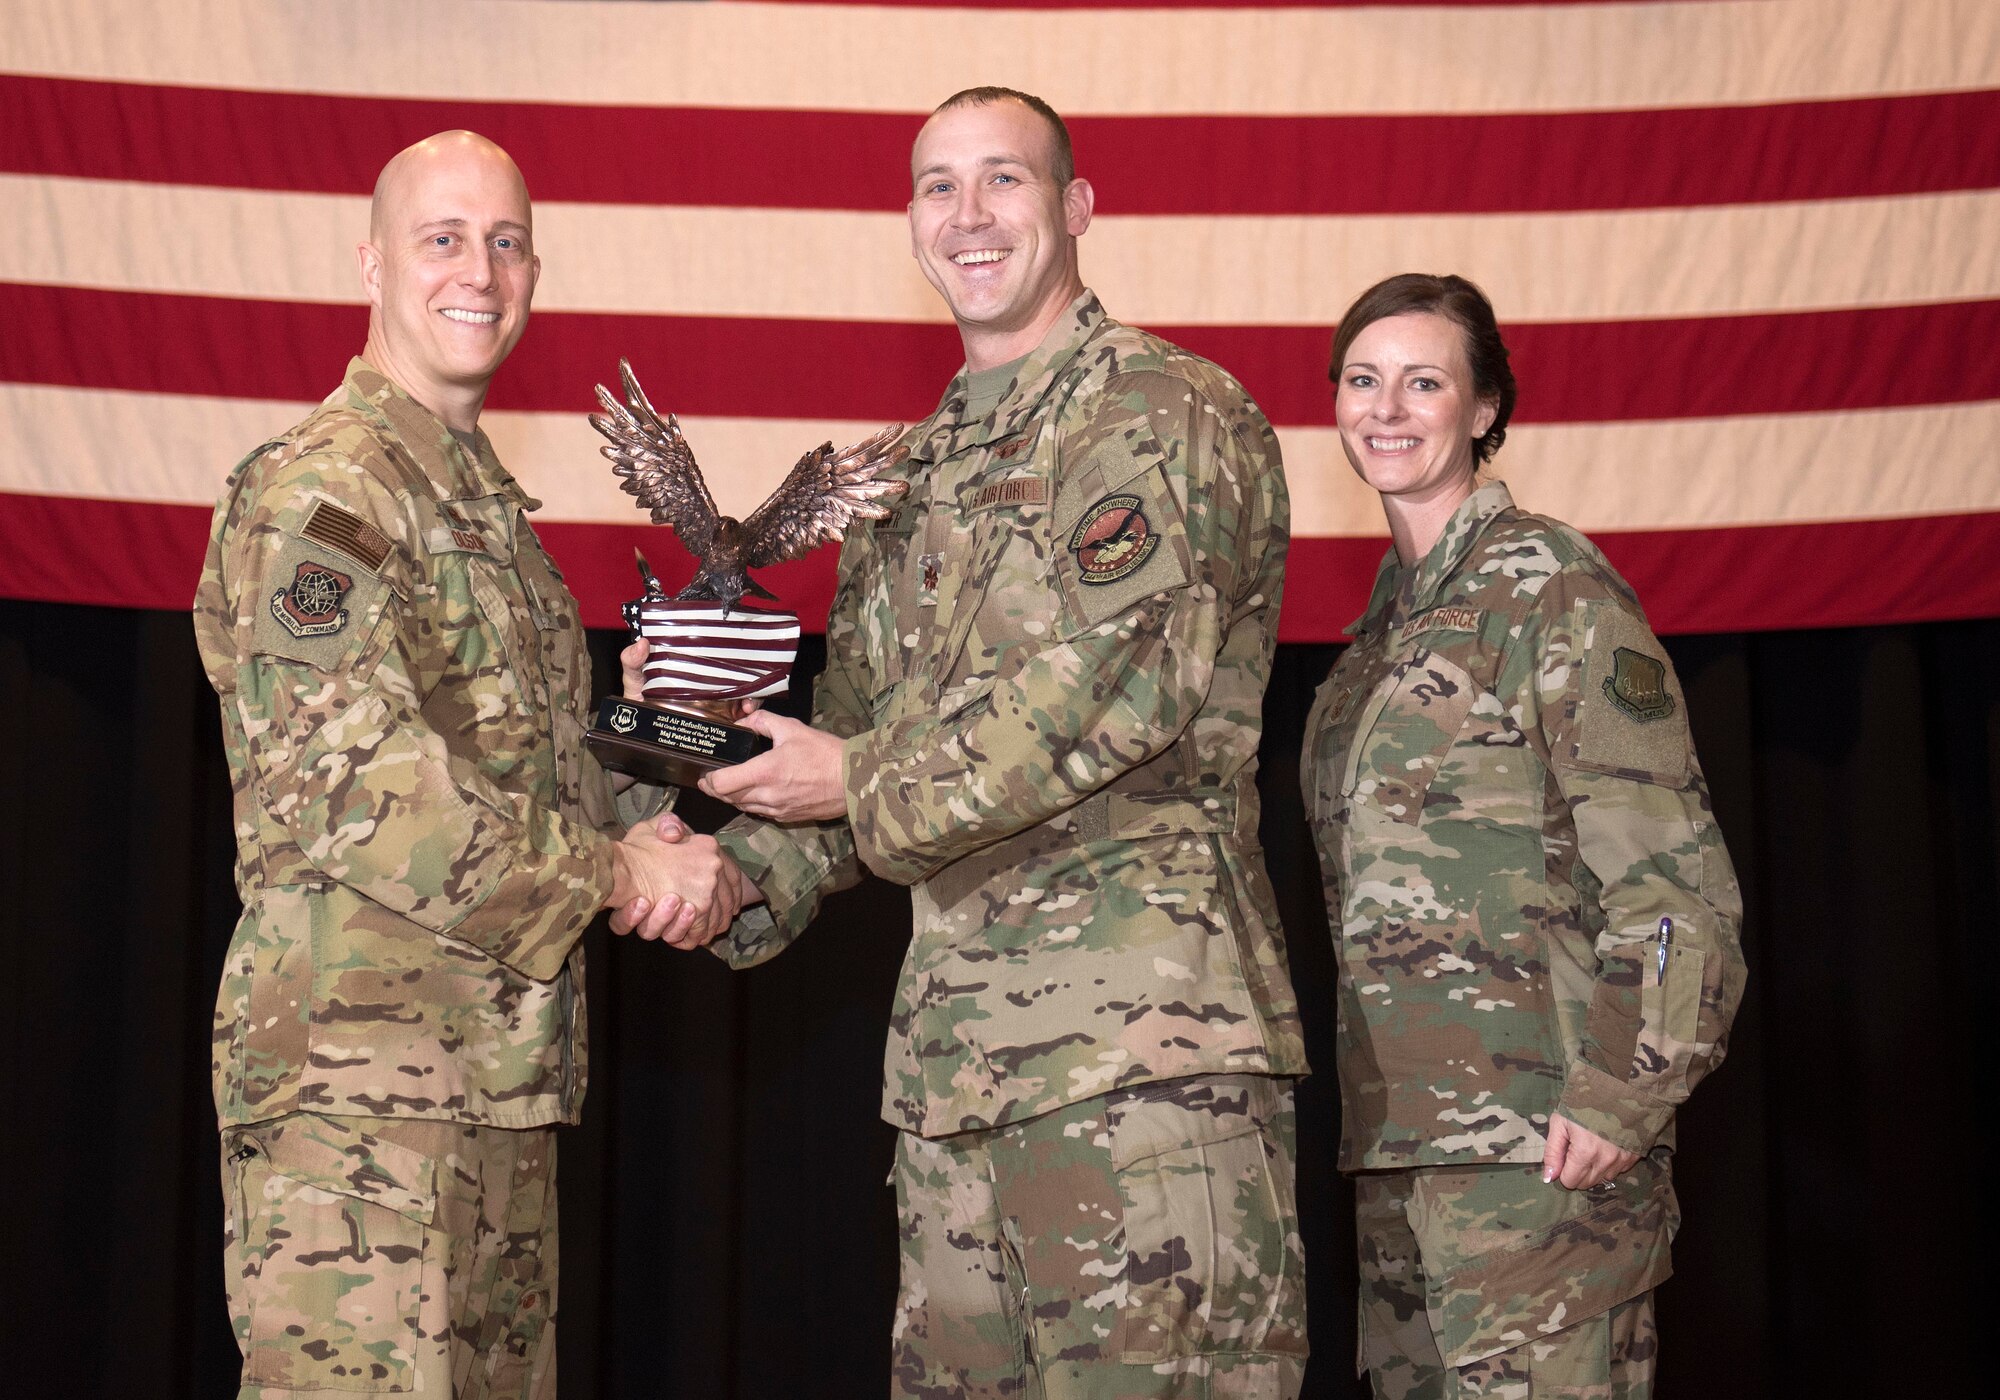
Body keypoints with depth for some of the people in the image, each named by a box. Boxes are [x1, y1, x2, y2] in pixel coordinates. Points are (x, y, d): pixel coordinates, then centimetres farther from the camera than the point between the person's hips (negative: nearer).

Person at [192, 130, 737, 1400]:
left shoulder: (490, 505, 20)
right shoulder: (316, 495, -10)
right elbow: (350, 787, -20)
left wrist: (652, 833, 2)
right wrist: (616, 878, -13)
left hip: (504, 1079, 9)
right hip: (356, 1075, -9)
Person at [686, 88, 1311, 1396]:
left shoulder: (1172, 415, -3)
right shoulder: (910, 479, 21)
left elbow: (1119, 685, -16)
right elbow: (855, 721, 22)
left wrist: (872, 789, -10)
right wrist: (744, 880, 4)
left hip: (1143, 1042, -7)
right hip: (955, 1050, 7)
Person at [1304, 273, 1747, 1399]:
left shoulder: (1551, 587, -5)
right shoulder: (1388, 619, 18)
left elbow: (1675, 876, -11)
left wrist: (1625, 1097, -18)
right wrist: (1363, 1103, 16)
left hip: (1538, 1140, -8)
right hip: (1398, 1145, 8)